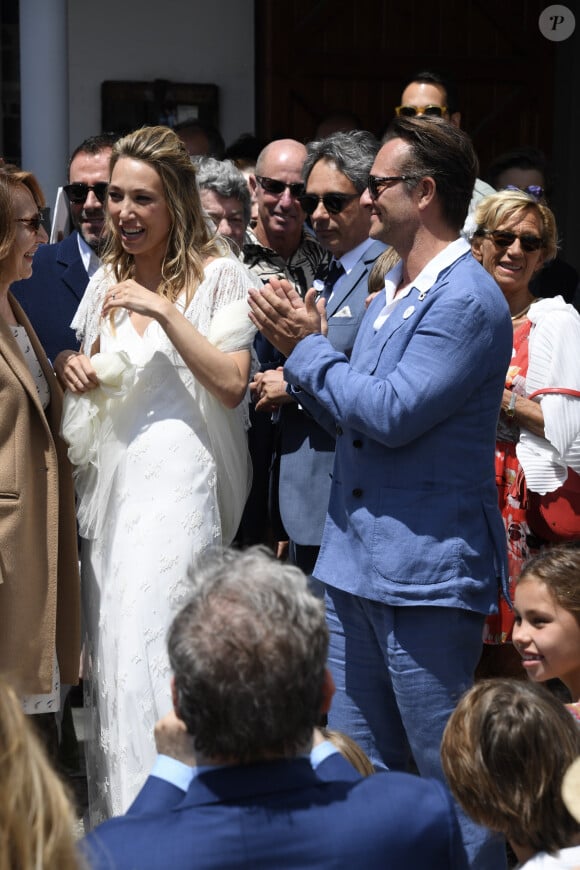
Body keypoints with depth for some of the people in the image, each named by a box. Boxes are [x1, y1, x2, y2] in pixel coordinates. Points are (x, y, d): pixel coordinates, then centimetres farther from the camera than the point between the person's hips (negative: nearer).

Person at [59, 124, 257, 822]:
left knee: (150, 647, -12)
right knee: (110, 648, 7)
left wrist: (165, 311, -17)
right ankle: (113, 816, 18)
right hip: (111, 478, 6)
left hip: (176, 482, -6)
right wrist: (78, 373, 4)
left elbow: (231, 384, -11)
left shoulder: (218, 275, -3)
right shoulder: (106, 281, 15)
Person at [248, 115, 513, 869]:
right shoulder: (388, 293, 16)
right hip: (355, 566, 9)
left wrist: (308, 349, -10)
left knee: (452, 780, 1)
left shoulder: (466, 301, -15)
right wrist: (302, 346, 3)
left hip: (427, 574, -9)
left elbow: (392, 413, -22)